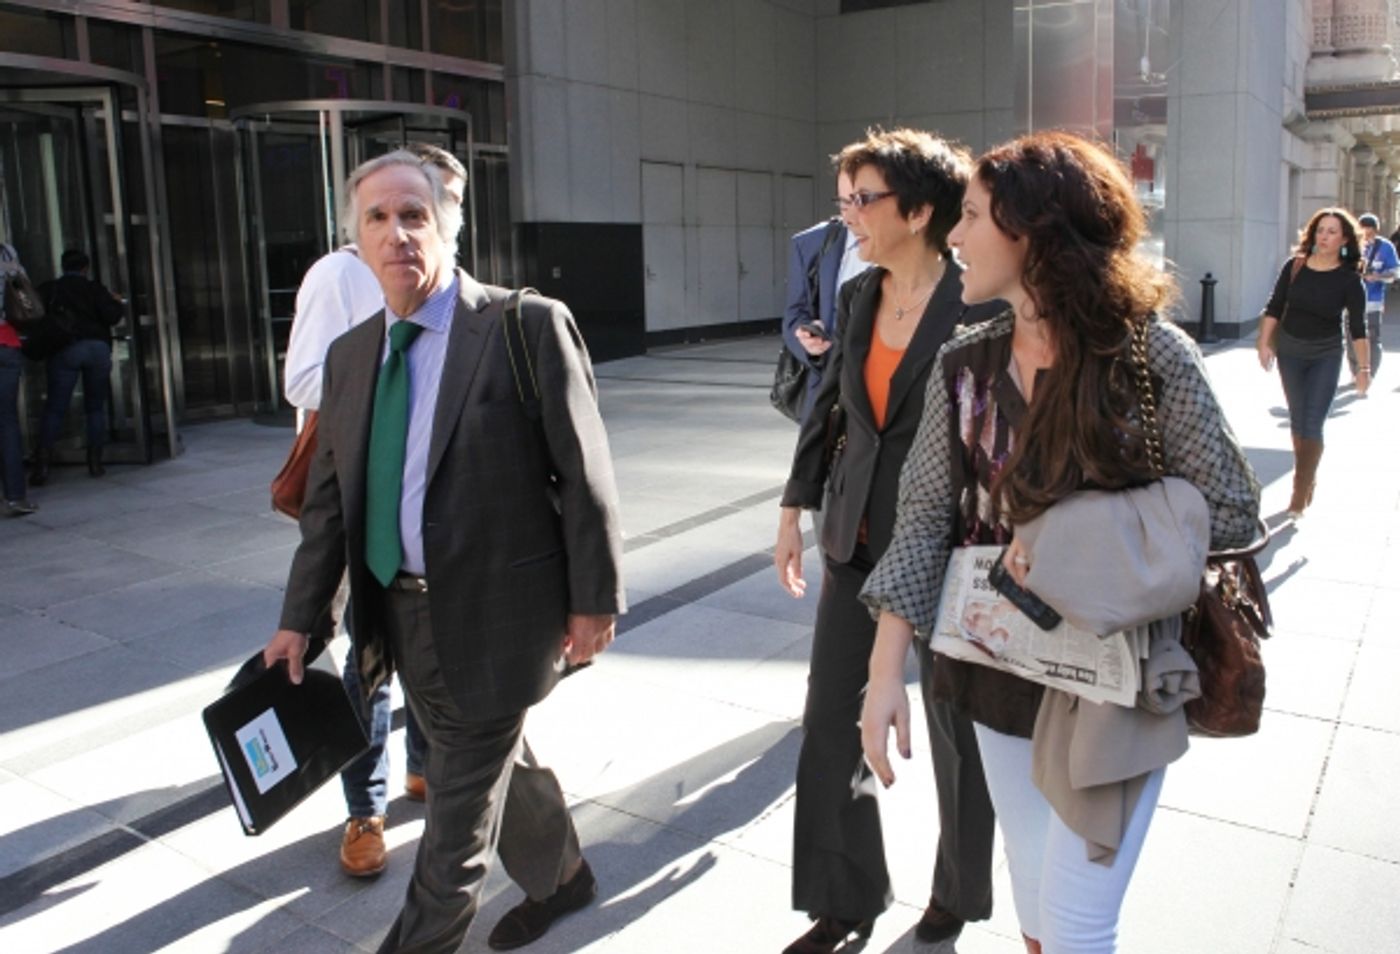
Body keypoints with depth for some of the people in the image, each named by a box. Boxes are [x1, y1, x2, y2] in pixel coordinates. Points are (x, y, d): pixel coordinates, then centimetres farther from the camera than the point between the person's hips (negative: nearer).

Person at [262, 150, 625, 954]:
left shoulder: (527, 326, -12)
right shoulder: (350, 354, 7)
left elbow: (584, 472, -12)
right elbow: (328, 498, 10)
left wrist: (594, 599, -11)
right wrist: (300, 618, 10)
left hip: (493, 612, -7)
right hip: (399, 613, 7)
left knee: (461, 804, 5)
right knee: (488, 768, 23)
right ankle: (560, 879, 47)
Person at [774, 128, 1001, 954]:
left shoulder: (979, 309, -15)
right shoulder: (857, 297, 4)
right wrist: (796, 508, 11)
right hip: (857, 540, 6)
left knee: (954, 731, 14)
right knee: (830, 724, 10)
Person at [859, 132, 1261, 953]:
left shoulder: (1154, 355, -13)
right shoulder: (965, 365, -3)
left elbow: (1233, 511, -7)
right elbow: (924, 520, -5)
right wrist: (887, 672, -10)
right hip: (1002, 672, 4)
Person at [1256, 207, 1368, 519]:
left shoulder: (1349, 279, -10)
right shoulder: (1294, 266, -5)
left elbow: (1357, 327, -10)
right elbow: (1274, 307, 1)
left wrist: (1364, 367, -13)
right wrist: (1264, 342, -7)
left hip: (1326, 356, -3)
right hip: (1289, 350, 3)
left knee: (1313, 424, -7)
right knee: (1297, 419, 13)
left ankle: (1301, 492, -1)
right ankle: (1308, 476, 31)